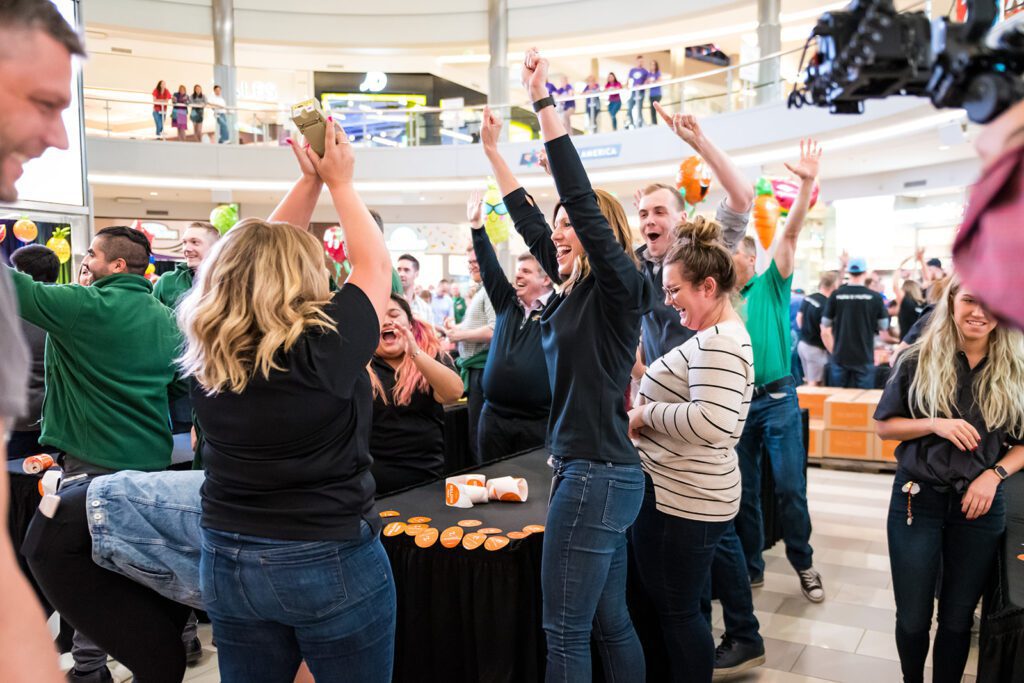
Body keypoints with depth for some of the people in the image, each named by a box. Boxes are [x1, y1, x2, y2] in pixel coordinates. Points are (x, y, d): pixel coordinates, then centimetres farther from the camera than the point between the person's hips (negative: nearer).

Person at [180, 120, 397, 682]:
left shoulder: (204, 355, -6)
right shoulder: (320, 348, -22)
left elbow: (258, 254, 6)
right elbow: (376, 265, -7)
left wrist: (309, 180, 6)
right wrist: (339, 182, 3)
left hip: (227, 561, 6)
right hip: (332, 563, -5)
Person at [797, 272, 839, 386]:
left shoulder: (807, 298, 4)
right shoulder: (826, 305, -22)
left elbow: (799, 318, 15)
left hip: (802, 344, 9)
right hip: (815, 348, -9)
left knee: (810, 380, 17)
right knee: (815, 383, -1)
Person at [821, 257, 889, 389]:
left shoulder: (836, 295, -4)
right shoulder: (875, 297, -6)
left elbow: (825, 330, 0)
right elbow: (883, 327, 2)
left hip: (840, 357, 1)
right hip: (864, 358, -1)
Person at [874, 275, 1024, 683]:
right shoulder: (918, 361, -4)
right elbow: (884, 426, -1)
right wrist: (934, 424, -17)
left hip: (980, 504, 1)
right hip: (918, 499, -1)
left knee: (958, 617, 15)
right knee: (913, 616, 9)